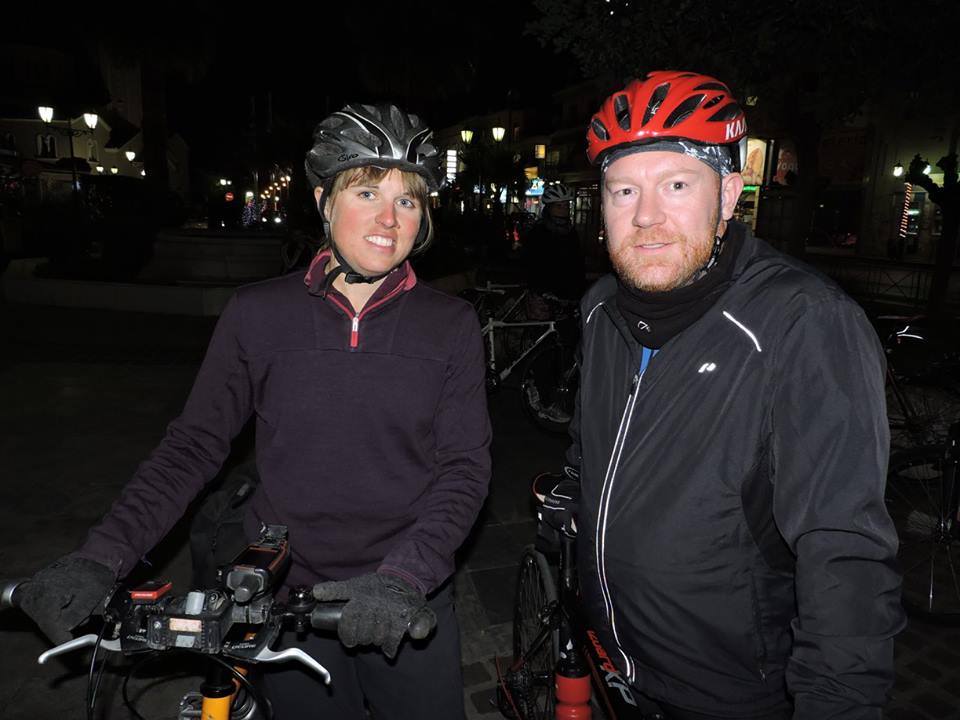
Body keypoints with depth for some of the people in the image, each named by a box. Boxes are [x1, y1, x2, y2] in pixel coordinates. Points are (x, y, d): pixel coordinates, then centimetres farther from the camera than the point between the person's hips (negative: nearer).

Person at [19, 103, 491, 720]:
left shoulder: (451, 326, -6)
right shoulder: (259, 313, -5)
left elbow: (466, 466, -10)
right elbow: (194, 445, -3)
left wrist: (403, 576, -23)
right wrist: (101, 558, -13)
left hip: (409, 604, 0)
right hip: (288, 597, 0)